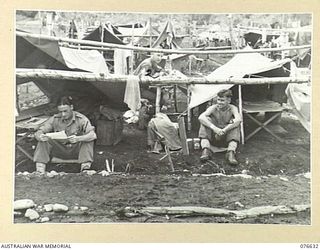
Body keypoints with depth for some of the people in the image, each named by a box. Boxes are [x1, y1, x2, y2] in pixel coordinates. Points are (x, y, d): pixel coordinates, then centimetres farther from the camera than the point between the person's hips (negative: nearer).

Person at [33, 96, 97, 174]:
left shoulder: (81, 119, -16)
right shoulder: (55, 119, -8)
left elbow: (93, 135, -29)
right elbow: (38, 133, -11)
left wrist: (78, 139, -48)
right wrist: (40, 136, -37)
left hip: (76, 151, -2)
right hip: (60, 151, 2)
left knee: (88, 138, -29)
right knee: (44, 140, -21)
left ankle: (85, 168, -38)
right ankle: (40, 170, -27)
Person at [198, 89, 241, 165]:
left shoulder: (232, 108, -8)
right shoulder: (213, 108, -7)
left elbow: (238, 119, -31)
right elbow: (201, 117, -27)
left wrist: (224, 130, -40)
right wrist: (214, 128, -41)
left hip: (227, 139, -1)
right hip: (213, 138, 1)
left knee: (234, 122, -24)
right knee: (207, 120, -20)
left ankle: (231, 152, -36)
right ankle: (205, 150, -31)